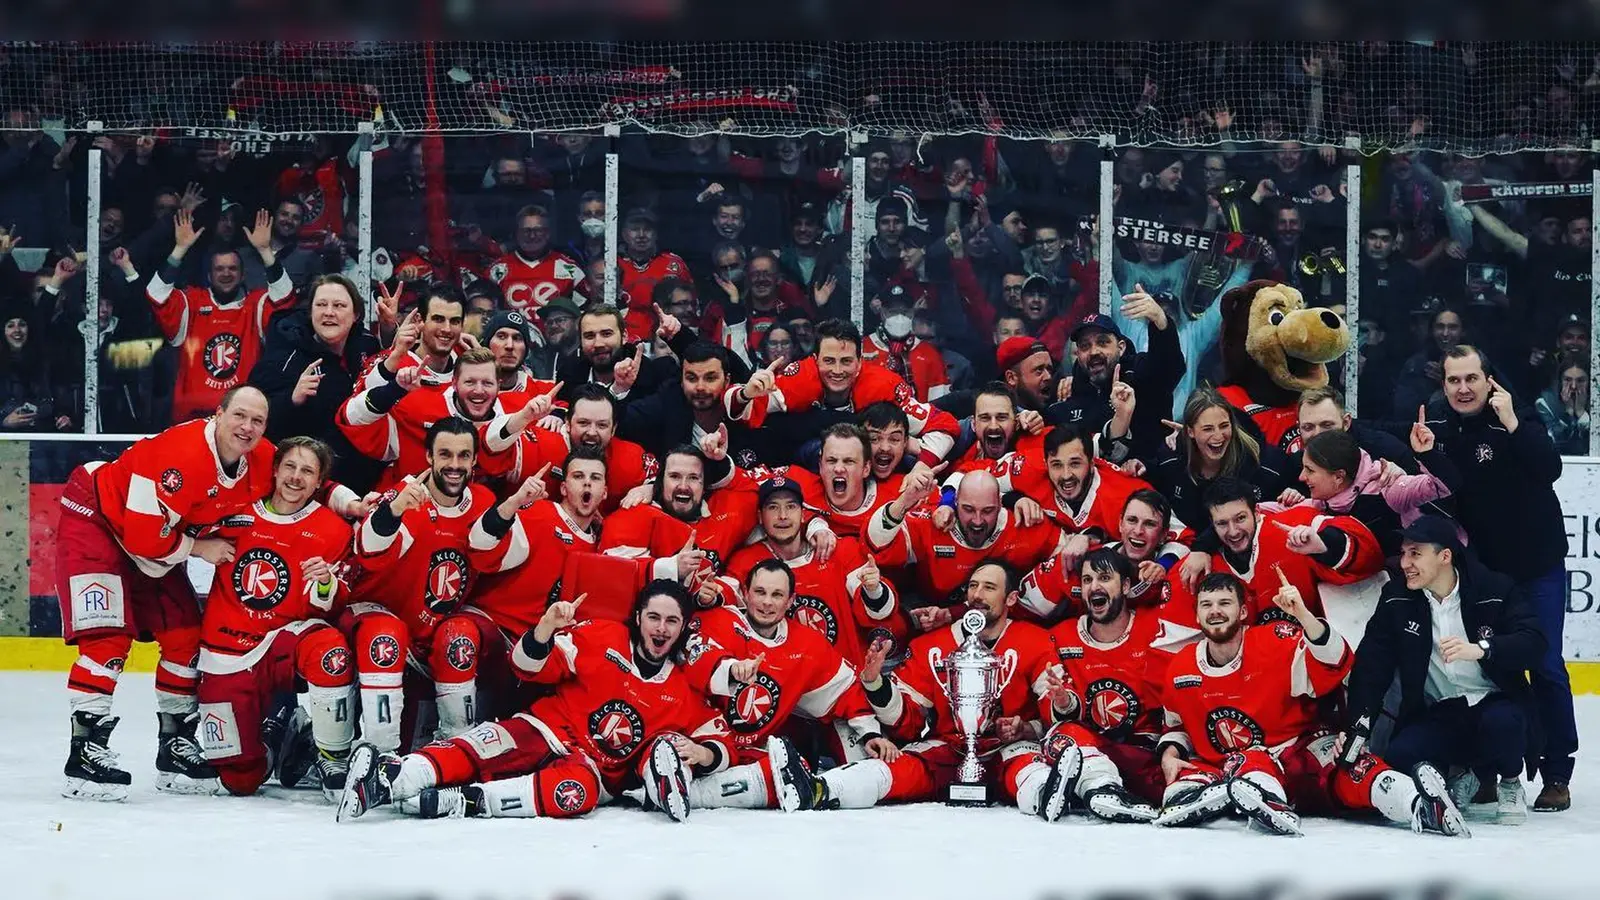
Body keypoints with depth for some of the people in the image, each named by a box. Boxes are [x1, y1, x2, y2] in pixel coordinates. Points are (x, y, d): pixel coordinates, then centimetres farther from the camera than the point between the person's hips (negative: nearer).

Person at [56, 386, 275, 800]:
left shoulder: (263, 461, -10)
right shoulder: (183, 455, -34)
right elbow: (143, 535, -32)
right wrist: (199, 547, -19)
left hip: (152, 536, 9)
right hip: (95, 518, -9)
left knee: (186, 636, 6)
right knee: (109, 636, -20)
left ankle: (176, 746, 17)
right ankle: (86, 750, -20)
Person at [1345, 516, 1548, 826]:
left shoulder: (1494, 589, -10)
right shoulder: (1397, 599, -2)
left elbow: (1534, 643, -21)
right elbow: (1371, 664, -5)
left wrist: (1480, 649, -38)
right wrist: (1358, 725, -18)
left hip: (1498, 701, -3)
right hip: (1437, 715, 3)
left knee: (1500, 722, -38)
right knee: (1398, 758, -24)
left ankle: (1510, 783, -3)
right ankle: (1462, 774, 9)